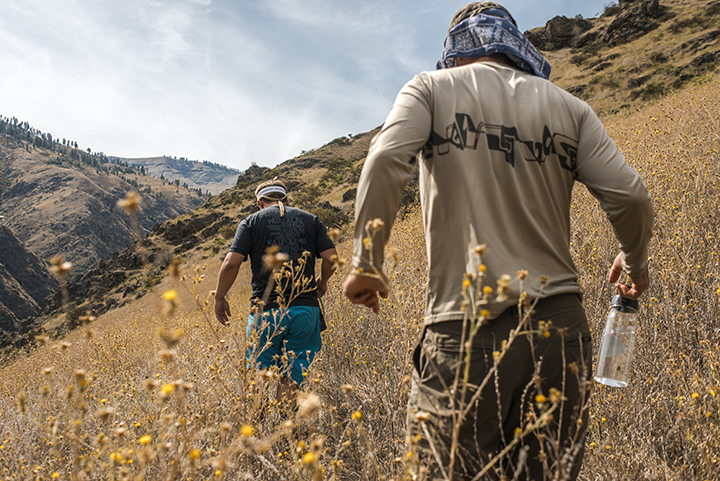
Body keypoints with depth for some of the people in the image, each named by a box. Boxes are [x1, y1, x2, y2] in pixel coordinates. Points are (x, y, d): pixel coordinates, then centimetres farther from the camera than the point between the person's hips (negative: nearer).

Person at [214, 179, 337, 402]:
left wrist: (219, 298, 7)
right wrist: (322, 282, 21)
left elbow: (231, 263, -5)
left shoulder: (251, 222, 6)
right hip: (305, 309, 2)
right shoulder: (310, 220, 12)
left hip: (267, 310, -2)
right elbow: (331, 258, 2)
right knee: (290, 379, 8)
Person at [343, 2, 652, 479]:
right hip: (560, 326, 4)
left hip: (467, 332, -3)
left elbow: (385, 161, -14)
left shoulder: (432, 89, 5)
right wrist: (635, 261, 22)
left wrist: (366, 263, -5)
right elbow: (629, 196, 3)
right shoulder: (569, 106, 12)